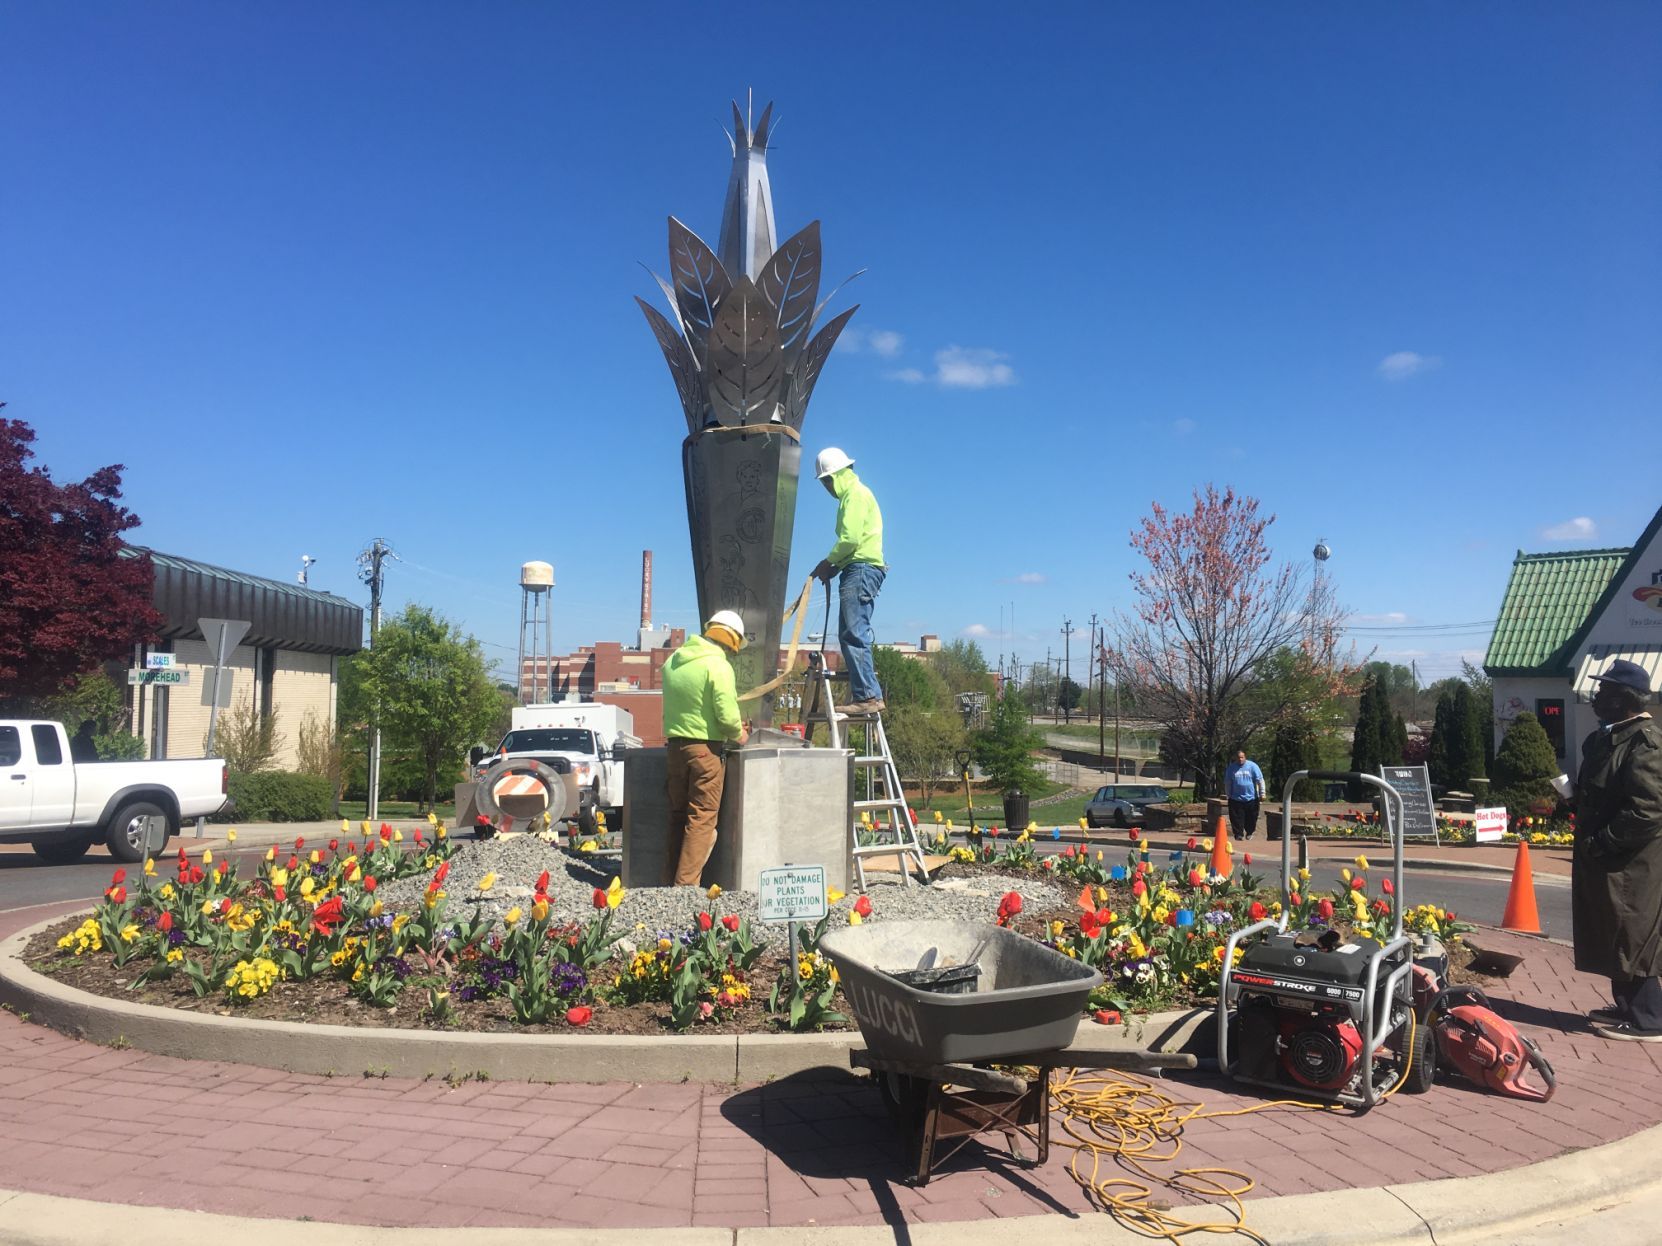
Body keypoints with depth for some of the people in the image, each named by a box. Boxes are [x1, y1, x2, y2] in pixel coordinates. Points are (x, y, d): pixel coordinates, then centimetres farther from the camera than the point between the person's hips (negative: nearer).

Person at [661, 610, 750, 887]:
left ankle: (670, 881, 20)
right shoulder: (718, 666, -14)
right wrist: (738, 735, 2)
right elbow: (727, 715, -19)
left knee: (678, 815, 16)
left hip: (675, 745, 7)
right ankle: (686, 885, -1)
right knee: (702, 818, 1)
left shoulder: (673, 661, 9)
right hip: (705, 748, -7)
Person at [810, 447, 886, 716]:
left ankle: (868, 696, -19)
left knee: (854, 633, -15)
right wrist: (834, 566, 9)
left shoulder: (856, 494, -7)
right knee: (849, 634, 10)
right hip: (858, 570, 11)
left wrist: (827, 562, -5)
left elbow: (850, 539, -17)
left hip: (862, 569, -11)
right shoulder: (851, 496, 24)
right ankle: (863, 693, 10)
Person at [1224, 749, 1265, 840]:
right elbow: (1227, 783, 8)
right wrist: (1228, 795, 8)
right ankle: (1239, 834, 7)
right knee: (1237, 819, -3)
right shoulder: (1231, 768, 1)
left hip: (1251, 798, 0)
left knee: (1251, 818, 9)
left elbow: (1260, 780, -1)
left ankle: (1249, 833, 31)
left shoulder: (1252, 766, -3)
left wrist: (1262, 794, -3)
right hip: (1236, 799, 0)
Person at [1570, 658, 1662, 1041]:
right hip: (1608, 862, 10)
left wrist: (1601, 843, -21)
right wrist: (1591, 842, 13)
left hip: (1631, 865, -10)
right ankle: (1628, 1008, 29)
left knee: (1630, 942, -2)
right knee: (1615, 939, 17)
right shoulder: (1610, 736, 12)